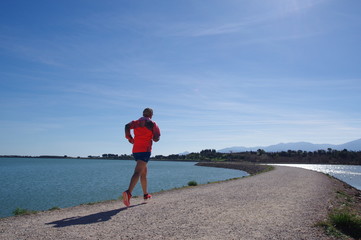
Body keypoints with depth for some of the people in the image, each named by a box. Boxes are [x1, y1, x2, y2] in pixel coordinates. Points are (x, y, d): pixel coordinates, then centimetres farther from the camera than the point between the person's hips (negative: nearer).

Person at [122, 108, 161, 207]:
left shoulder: (135, 122, 14)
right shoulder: (152, 124, 4)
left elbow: (127, 126, -7)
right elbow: (156, 138, -3)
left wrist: (129, 138, 4)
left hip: (135, 151, 6)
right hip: (145, 150, -5)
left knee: (144, 172, 20)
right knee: (137, 172, -17)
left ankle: (146, 194, 27)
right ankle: (128, 192, -37)